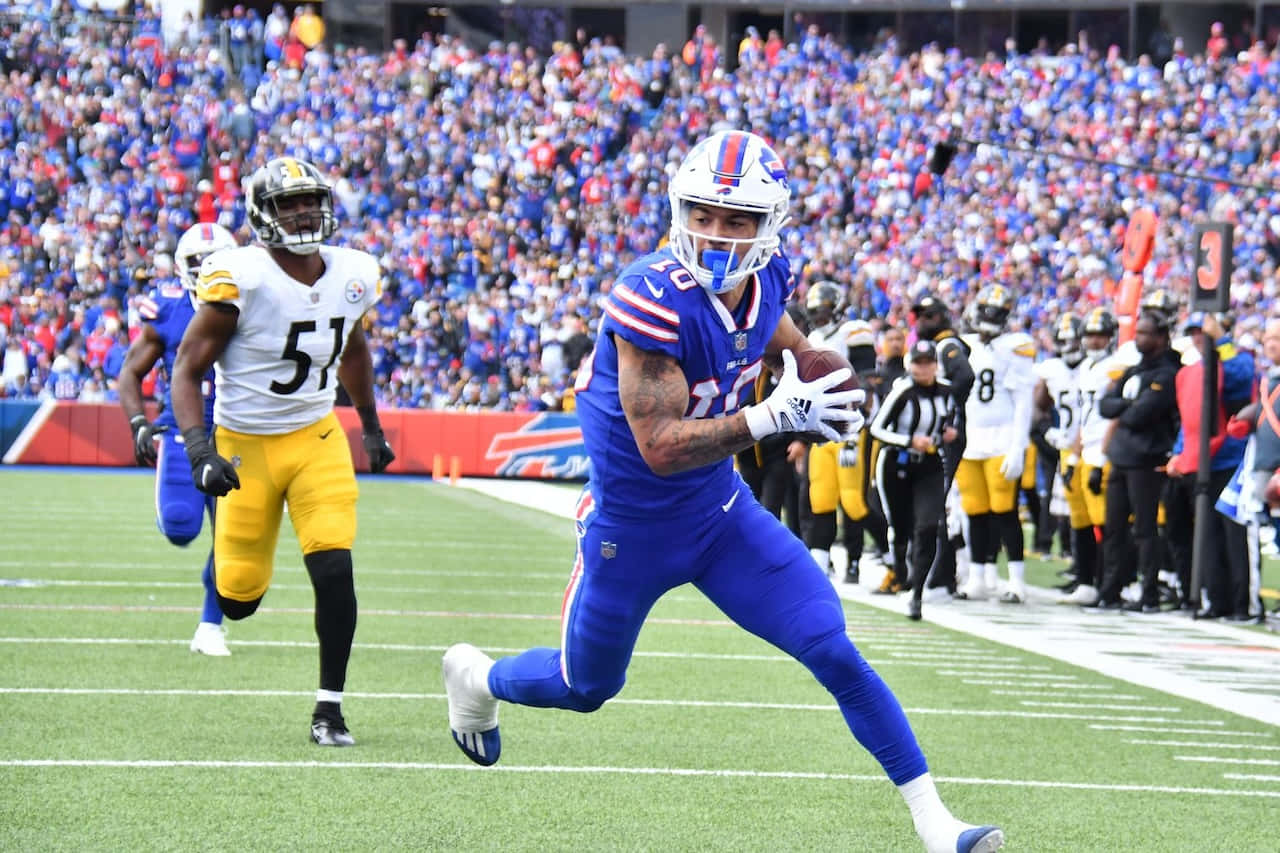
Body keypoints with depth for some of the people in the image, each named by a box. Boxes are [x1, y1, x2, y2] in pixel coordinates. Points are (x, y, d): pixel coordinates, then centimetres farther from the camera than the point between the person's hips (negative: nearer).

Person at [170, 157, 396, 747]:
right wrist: (199, 453, -27)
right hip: (246, 447, -3)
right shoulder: (239, 278, -18)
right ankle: (229, 548, 42)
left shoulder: (352, 276, -2)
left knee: (334, 571, -15)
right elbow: (187, 370, -15)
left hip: (317, 440, 3)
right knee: (239, 601, 3)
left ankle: (329, 708, -3)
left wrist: (371, 427, 26)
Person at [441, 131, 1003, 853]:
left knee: (836, 652, -9)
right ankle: (476, 676, 52)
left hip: (721, 509, 4)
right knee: (585, 689, 19)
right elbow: (661, 448, -32)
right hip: (632, 527, -4)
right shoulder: (657, 300, -31)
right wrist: (770, 418, -41)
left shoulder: (766, 280, -10)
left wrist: (830, 373, -7)